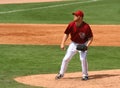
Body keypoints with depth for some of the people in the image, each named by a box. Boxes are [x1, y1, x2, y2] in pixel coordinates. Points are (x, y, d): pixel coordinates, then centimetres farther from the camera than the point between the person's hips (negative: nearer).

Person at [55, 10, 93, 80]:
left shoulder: (86, 26, -24)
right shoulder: (71, 24, -15)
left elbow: (91, 37, -14)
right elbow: (66, 34, -3)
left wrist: (87, 45, -28)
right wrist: (63, 44, -12)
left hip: (83, 45, -4)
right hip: (74, 44, 4)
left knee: (83, 59, -19)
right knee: (66, 58, 2)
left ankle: (85, 75, 0)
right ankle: (61, 73, 20)